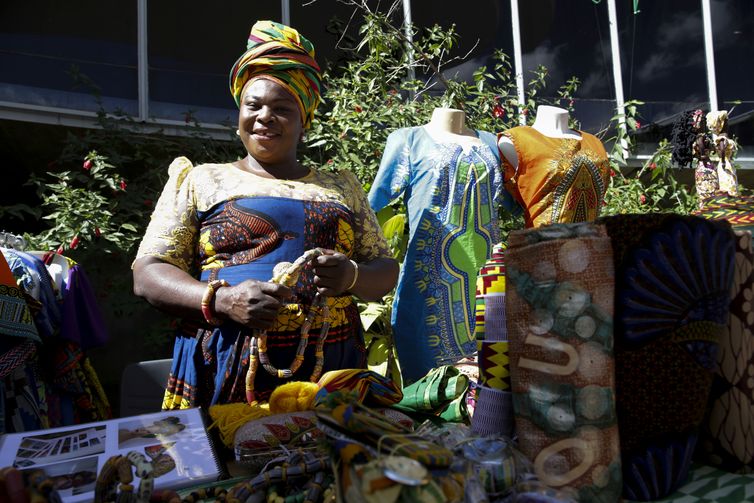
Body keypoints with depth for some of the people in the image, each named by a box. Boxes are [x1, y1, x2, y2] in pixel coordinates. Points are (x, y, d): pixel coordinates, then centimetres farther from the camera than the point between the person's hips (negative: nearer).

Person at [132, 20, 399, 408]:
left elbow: (386, 271, 11)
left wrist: (351, 276, -12)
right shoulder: (200, 181, 8)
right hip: (227, 368, -1)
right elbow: (148, 273, 2)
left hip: (332, 369, 2)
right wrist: (221, 300, -16)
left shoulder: (342, 186, 13)